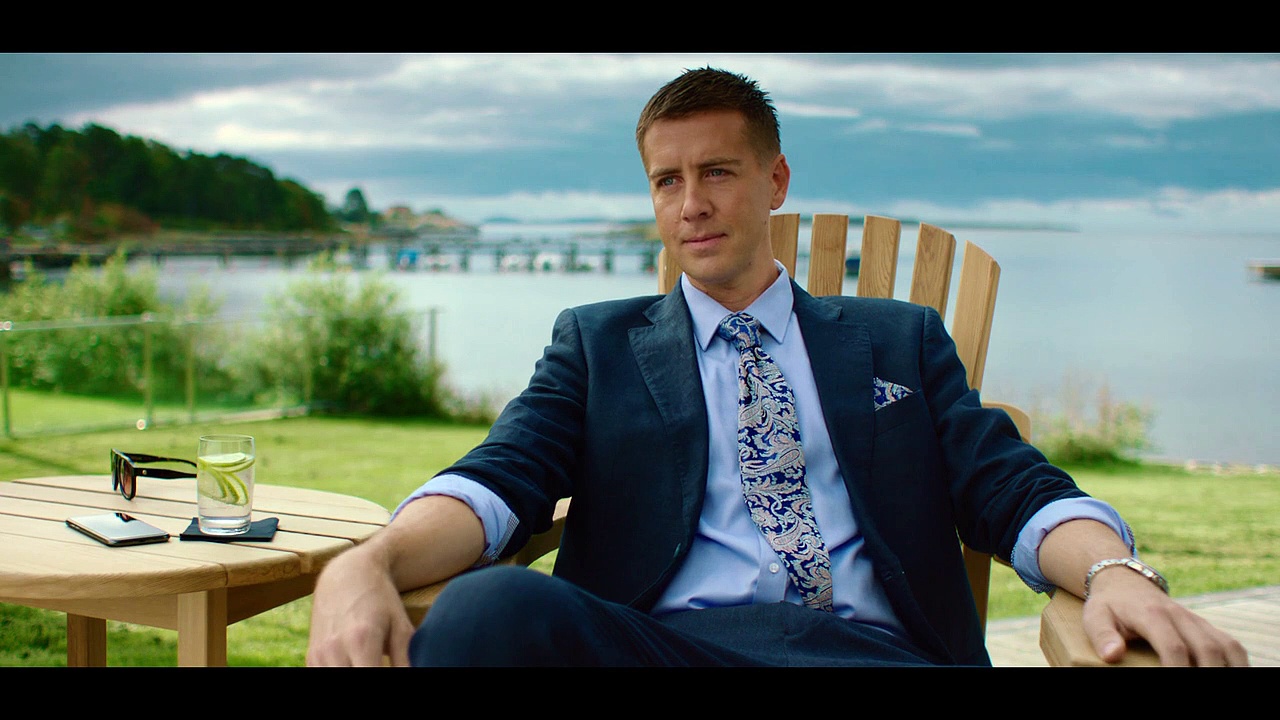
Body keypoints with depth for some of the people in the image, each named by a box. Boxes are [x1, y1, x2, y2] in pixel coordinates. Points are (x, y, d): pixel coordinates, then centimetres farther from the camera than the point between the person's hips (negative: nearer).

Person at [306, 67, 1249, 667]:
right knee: (487, 606, -37)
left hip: (874, 645, 2)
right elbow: (501, 477, 6)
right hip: (655, 644, -1)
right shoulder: (598, 344, 22)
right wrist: (366, 565, -19)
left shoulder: (902, 340, 24)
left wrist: (1116, 572, -14)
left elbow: (1014, 490, 12)